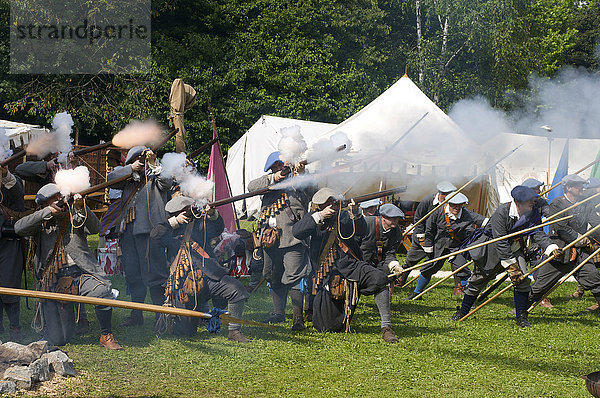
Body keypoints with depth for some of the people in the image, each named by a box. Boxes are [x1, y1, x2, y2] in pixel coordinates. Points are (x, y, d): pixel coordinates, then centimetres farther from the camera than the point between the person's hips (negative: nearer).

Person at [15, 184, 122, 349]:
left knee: (102, 291, -35)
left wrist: (81, 209, -20)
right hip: (53, 282, 0)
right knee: (57, 340, -3)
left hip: (80, 273, 0)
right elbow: (19, 228, -8)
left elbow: (95, 228, -5)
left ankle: (106, 336, -13)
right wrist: (47, 212, -11)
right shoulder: (41, 224, 10)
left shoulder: (74, 218, 12)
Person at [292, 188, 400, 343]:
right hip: (328, 276, 0)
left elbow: (361, 231, -4)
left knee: (379, 279, -32)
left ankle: (386, 327, -26)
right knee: (328, 328, 1)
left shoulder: (344, 217, 9)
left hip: (350, 266, 0)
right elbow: (297, 232, -12)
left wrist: (356, 214, -22)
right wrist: (320, 216, -19)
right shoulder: (314, 218, 6)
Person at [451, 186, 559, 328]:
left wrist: (551, 248, -36)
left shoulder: (533, 214, -14)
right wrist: (510, 265, -33)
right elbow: (500, 242, -31)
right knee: (477, 281, 8)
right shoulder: (501, 212, -30)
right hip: (492, 248, -3)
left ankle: (521, 317, -6)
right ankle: (462, 312, 28)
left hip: (514, 249, 4)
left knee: (522, 279, -17)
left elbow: (538, 234, -17)